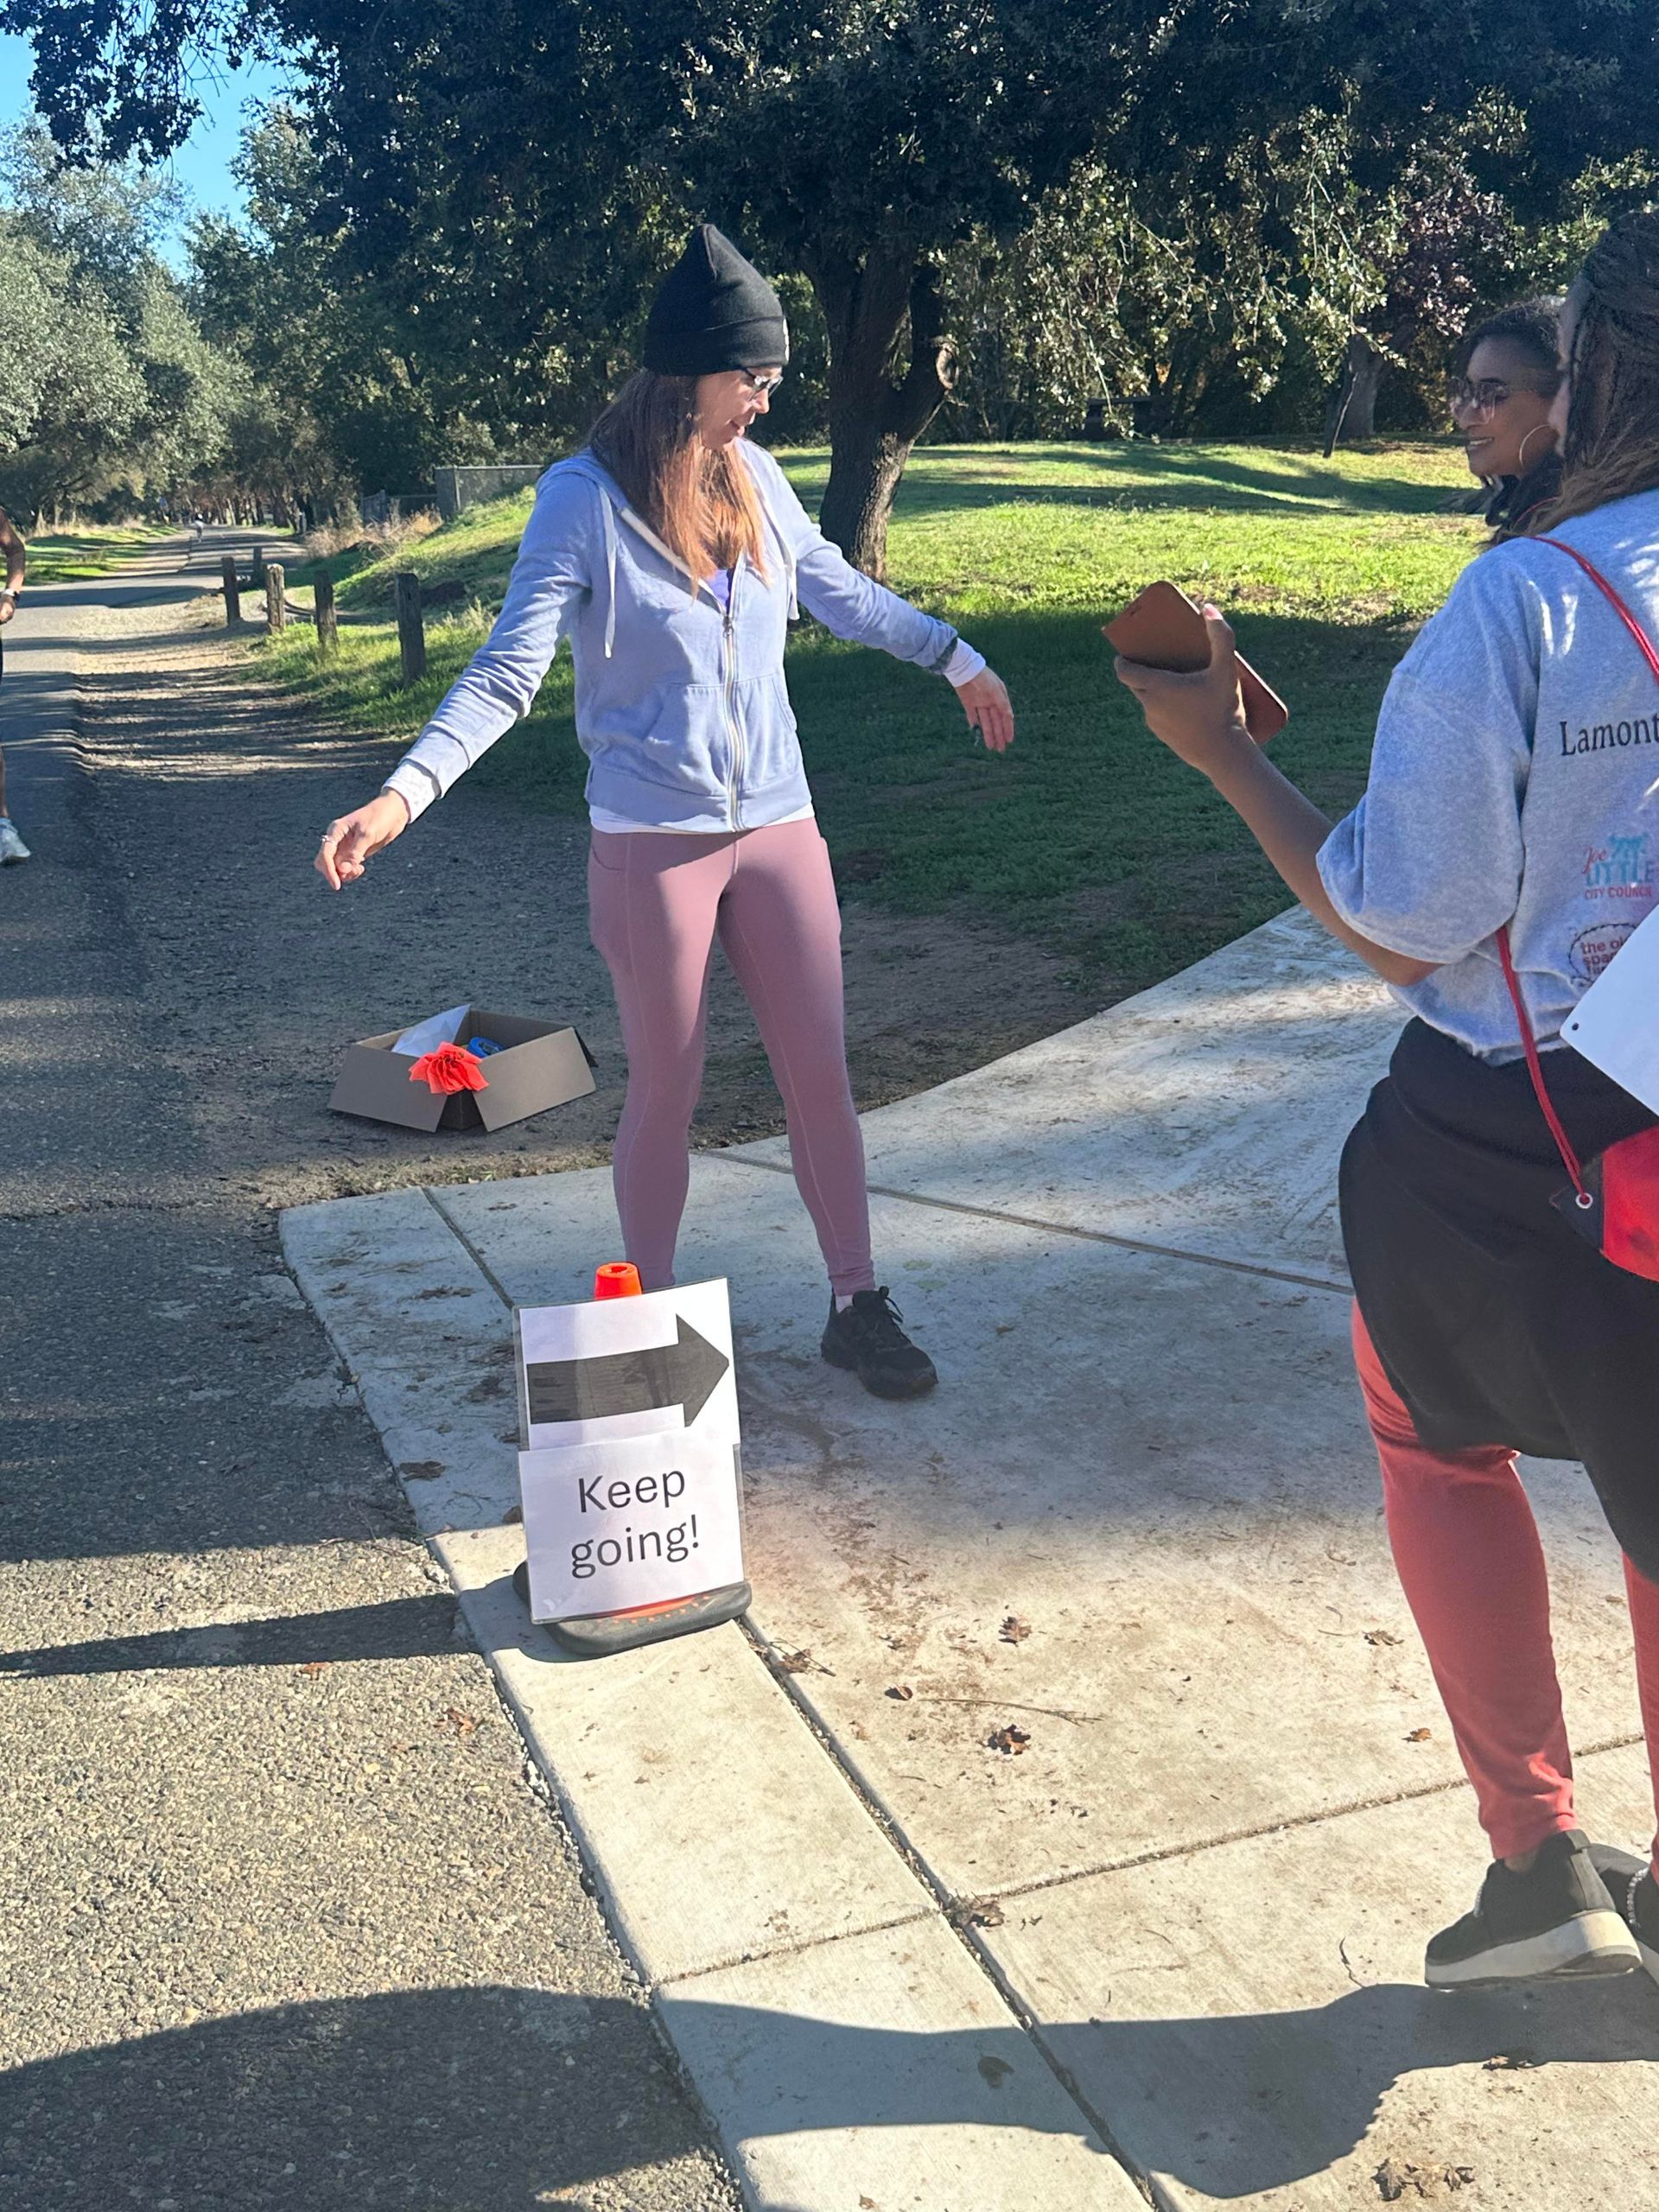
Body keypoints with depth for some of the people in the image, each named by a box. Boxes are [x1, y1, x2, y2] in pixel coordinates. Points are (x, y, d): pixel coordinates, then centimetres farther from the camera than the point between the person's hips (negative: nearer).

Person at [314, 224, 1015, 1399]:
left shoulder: (754, 476, 4)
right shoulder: (584, 496, -10)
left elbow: (840, 590, 19)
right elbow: (510, 667, -14)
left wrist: (956, 657, 27)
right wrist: (406, 792, -26)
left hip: (778, 827, 4)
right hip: (652, 843, -4)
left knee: (822, 1075, 7)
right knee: (665, 1095, 6)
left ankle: (859, 1306, 22)